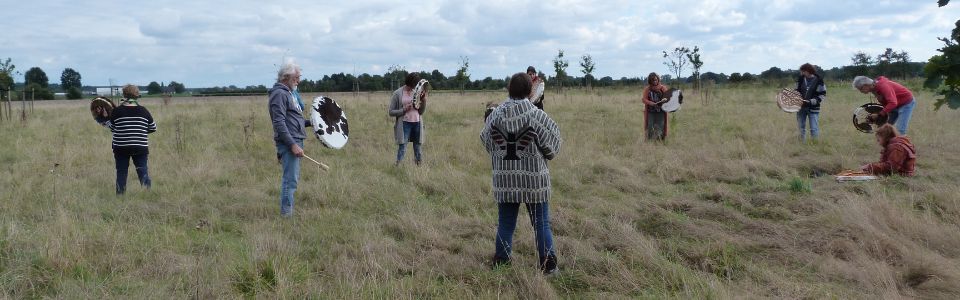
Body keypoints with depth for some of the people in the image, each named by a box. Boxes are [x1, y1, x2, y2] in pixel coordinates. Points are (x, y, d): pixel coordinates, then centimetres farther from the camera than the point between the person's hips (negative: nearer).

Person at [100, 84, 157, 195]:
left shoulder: (116, 111, -5)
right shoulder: (143, 111, -2)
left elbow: (112, 128, 5)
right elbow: (153, 128, 6)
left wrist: (105, 118, 20)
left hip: (121, 148, 0)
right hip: (140, 148, 0)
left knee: (121, 173, 9)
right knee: (143, 171, 6)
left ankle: (120, 194, 12)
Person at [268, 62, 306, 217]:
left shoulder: (289, 93, 18)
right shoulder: (279, 94, -13)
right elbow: (279, 123, -20)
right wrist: (293, 145, -25)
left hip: (295, 140, 10)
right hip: (288, 142, -10)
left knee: (293, 178, 15)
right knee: (290, 180, -9)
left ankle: (288, 212, 22)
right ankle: (286, 215, -5)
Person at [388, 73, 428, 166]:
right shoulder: (398, 93, -3)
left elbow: (421, 111, 9)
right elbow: (391, 112, -2)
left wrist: (424, 100, -7)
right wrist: (404, 110, -15)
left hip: (417, 123, 4)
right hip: (404, 124, -3)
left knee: (418, 149, 7)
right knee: (402, 148, -7)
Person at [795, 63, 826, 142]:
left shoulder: (818, 80, -9)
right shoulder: (801, 79, 1)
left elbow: (822, 96, -7)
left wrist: (811, 101, -19)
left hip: (813, 109, -4)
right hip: (801, 107, 4)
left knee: (814, 130, -5)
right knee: (801, 128, 12)